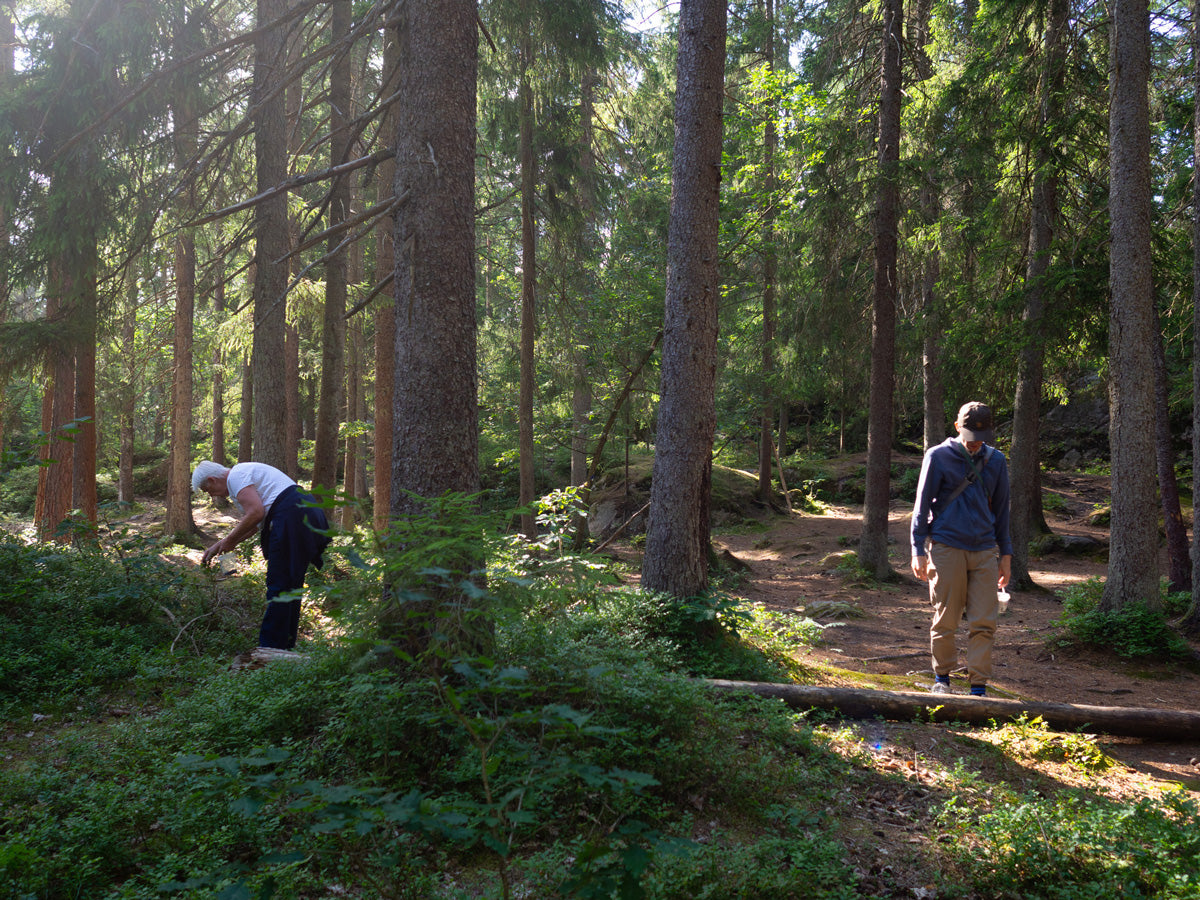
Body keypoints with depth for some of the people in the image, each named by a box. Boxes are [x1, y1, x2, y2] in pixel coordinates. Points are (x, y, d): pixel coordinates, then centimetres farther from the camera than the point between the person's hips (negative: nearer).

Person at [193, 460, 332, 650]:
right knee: (291, 585, 13)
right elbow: (250, 522, 35)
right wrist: (219, 546, 37)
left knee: (279, 586, -7)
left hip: (291, 518, -10)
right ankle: (286, 645, 19)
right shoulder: (245, 472, 27)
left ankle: (270, 648, -4)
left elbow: (256, 513, -17)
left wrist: (230, 540, -3)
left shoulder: (235, 476, -4)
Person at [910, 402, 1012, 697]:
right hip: (946, 548, -3)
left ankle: (979, 687, 4)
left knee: (984, 622, -2)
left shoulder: (996, 460, 10)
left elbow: (1001, 509, 17)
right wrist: (918, 552, -3)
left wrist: (1006, 554, 14)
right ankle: (942, 677, 21)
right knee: (945, 620, 3)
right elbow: (922, 506, 1)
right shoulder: (938, 457, 0)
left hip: (984, 550, 3)